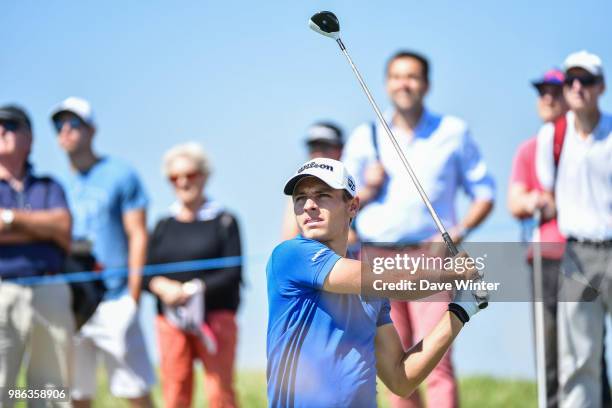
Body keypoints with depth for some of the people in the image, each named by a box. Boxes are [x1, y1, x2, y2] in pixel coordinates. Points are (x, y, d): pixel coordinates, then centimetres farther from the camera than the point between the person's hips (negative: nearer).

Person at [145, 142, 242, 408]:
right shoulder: (163, 226, 16)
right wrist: (163, 287, -11)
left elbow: (233, 274, -4)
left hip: (216, 316, -3)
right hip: (170, 318, 3)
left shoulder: (224, 222, 4)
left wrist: (195, 289, -16)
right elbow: (147, 274, 11)